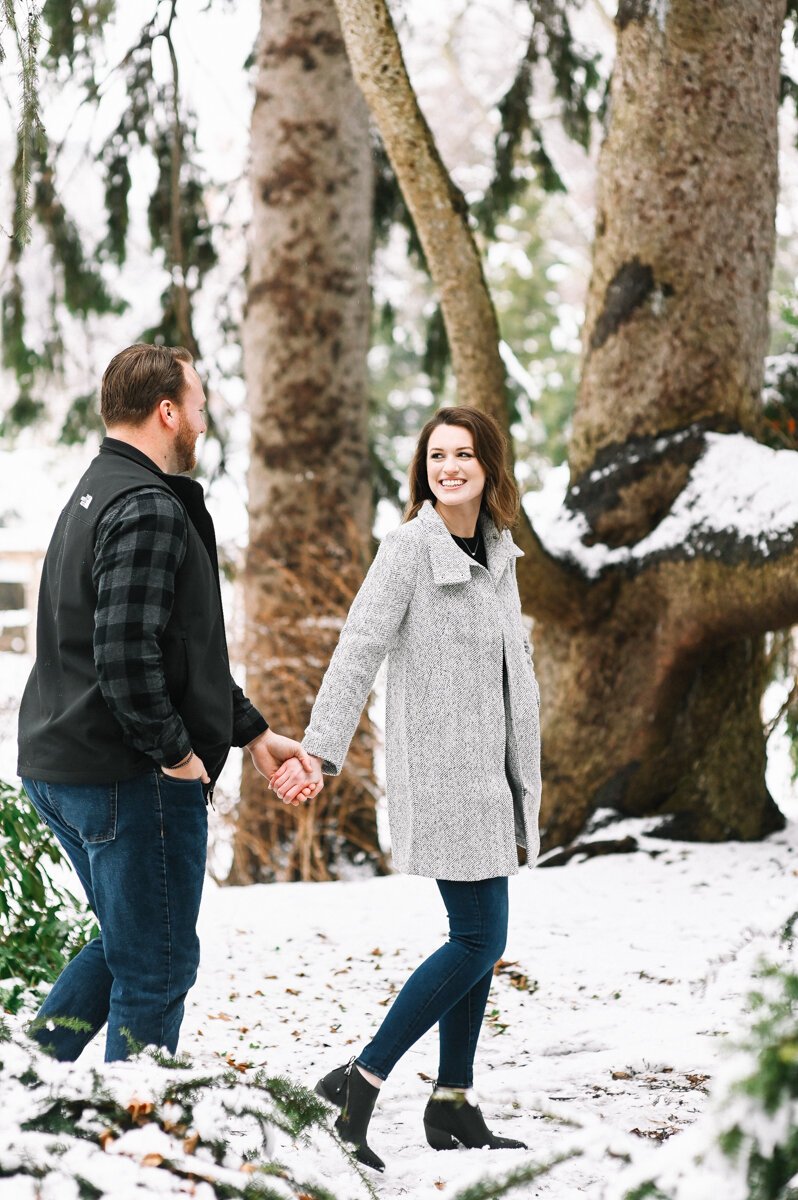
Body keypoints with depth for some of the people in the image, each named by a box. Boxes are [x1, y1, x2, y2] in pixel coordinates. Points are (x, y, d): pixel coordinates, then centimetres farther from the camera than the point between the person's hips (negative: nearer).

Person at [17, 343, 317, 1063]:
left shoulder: (97, 496, 17)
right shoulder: (149, 508, -17)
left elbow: (188, 650, 21)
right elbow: (126, 653, -27)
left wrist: (252, 733, 19)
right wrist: (176, 752, -16)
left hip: (57, 771, 10)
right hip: (131, 779, -10)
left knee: (125, 945, 24)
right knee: (156, 968, 2)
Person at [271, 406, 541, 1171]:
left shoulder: (498, 554, 13)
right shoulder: (410, 547, -10)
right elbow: (358, 652, -17)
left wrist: (524, 783, 22)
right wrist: (319, 751, -27)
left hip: (489, 770, 8)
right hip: (439, 770, -8)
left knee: (479, 941, 10)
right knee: (478, 940, -11)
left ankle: (453, 1105, 18)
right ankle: (359, 1082, -5)